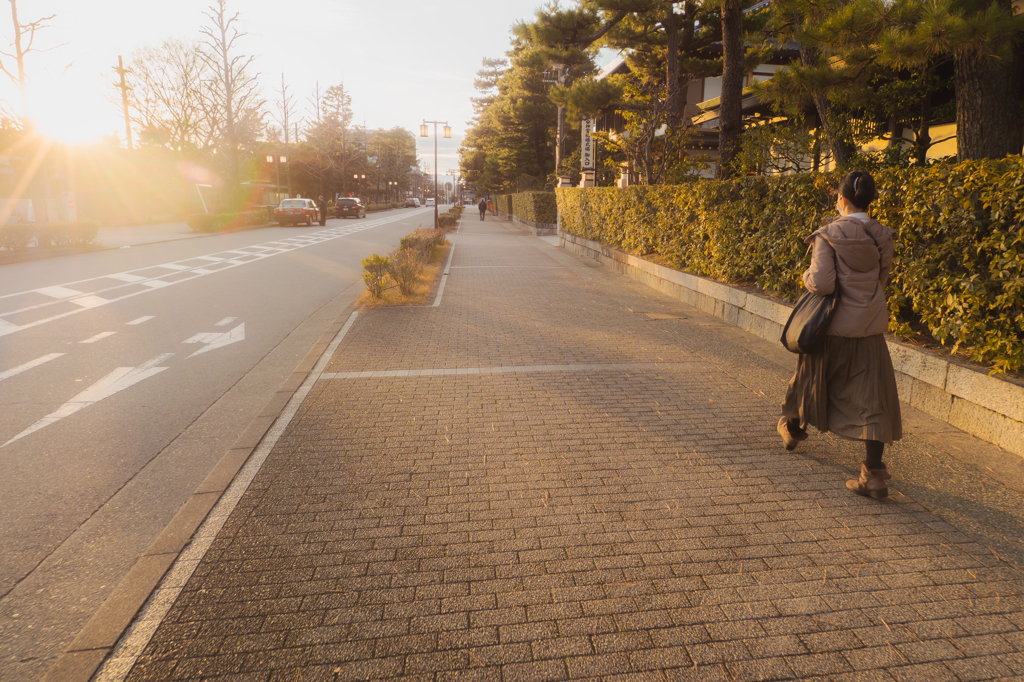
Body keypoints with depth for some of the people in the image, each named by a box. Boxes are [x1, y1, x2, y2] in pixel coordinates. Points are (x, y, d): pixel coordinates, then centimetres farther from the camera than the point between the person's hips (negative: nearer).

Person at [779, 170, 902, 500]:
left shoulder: (829, 234, -14)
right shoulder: (882, 236, 0)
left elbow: (821, 283, -20)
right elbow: (882, 276, 11)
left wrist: (807, 275, 0)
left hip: (833, 327, -3)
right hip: (870, 328, 3)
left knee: (811, 377, 22)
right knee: (872, 399, 3)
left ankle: (793, 428, 47)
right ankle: (874, 474, 1)